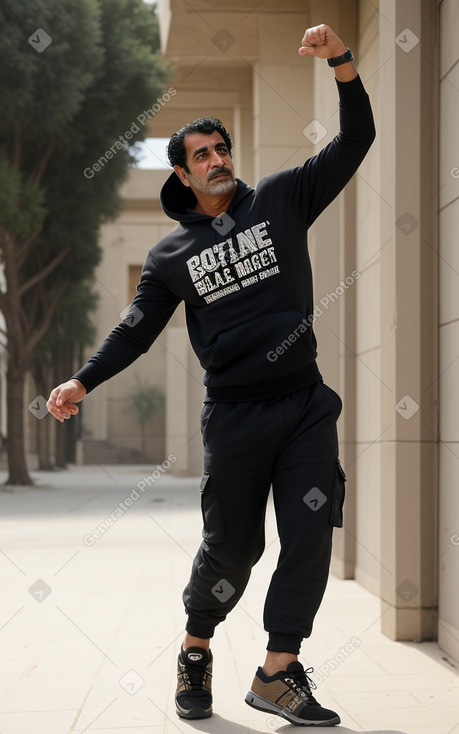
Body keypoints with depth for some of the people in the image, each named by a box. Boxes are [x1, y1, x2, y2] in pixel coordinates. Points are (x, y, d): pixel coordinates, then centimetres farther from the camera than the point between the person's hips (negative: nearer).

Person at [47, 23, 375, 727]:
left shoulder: (281, 199, 7)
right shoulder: (170, 253, 7)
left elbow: (356, 140, 1)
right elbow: (140, 326, 10)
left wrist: (341, 61, -12)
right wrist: (82, 381, -1)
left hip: (306, 403, 1)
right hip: (234, 415, -1)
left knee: (309, 533, -6)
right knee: (231, 544, 3)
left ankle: (278, 673, 2)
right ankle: (196, 651, 27)